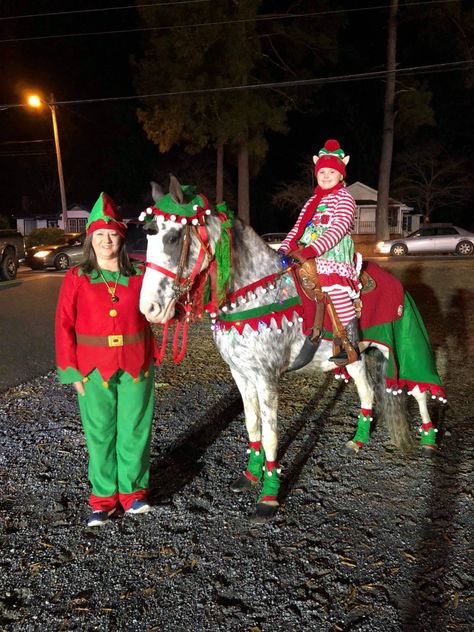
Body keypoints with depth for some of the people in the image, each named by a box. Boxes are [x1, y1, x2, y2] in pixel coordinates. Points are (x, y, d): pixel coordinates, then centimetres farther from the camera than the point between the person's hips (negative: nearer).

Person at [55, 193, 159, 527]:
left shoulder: (139, 274, 0)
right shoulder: (77, 278, -3)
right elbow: (64, 325, -3)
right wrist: (71, 371, -6)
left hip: (136, 366, 1)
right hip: (95, 369, -1)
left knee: (135, 430, 10)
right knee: (100, 434, 10)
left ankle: (133, 491, 30)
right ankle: (104, 499, 27)